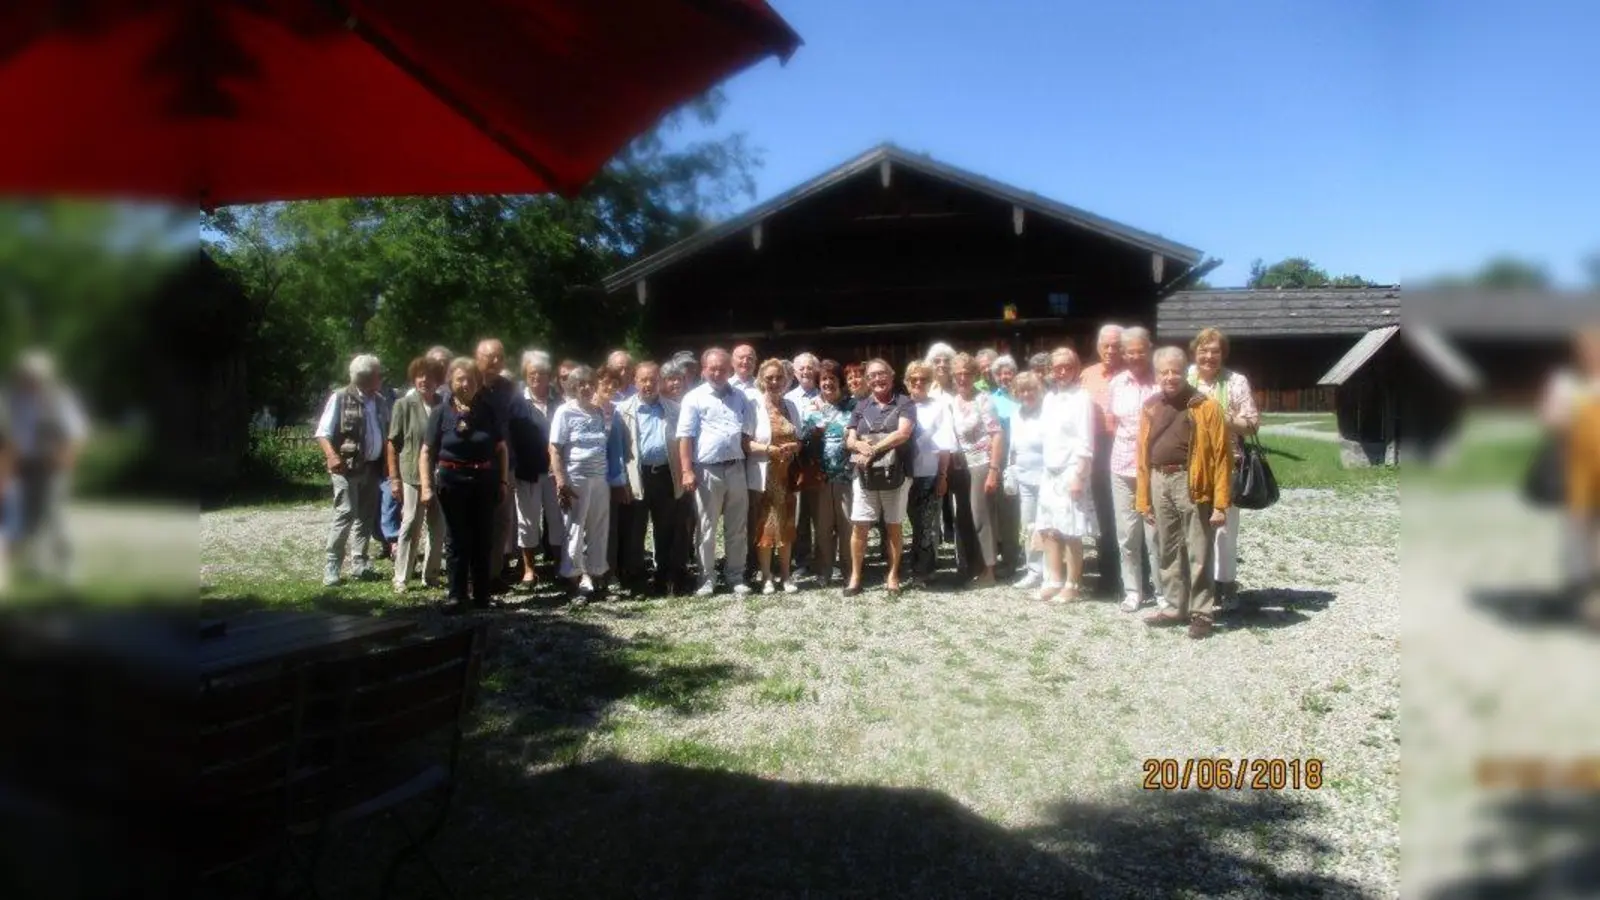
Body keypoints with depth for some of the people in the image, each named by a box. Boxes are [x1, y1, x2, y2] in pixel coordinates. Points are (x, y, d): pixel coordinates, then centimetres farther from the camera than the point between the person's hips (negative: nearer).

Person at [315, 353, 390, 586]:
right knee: (346, 514, -11)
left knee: (366, 517, 10)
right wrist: (332, 455, -27)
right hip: (347, 467, -6)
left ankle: (359, 563, 19)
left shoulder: (379, 402, 11)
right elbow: (323, 432, -11)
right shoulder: (340, 398, -7)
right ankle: (332, 566, -3)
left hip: (371, 467, 7)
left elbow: (387, 434, 18)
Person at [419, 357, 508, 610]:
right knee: (457, 541, 6)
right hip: (452, 482, -2)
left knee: (483, 540, 8)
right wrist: (426, 486, -12)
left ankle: (482, 596, 18)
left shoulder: (488, 410, 1)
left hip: (484, 482, 2)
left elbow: (501, 448, 7)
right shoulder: (441, 412, -3)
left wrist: (504, 481, 3)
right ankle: (457, 596, 14)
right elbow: (426, 452, -4)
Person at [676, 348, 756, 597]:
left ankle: (736, 576, 19)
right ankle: (707, 578, 13)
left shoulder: (741, 397, 11)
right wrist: (687, 471, -13)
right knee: (707, 528, 5)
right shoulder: (694, 398, -1)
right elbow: (685, 437, -6)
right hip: (707, 470, -3)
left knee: (738, 528, 8)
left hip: (736, 468, 3)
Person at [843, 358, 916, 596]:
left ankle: (893, 575, 17)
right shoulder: (861, 407, 12)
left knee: (893, 526, 6)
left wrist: (873, 449, -15)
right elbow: (850, 439, 8)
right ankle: (855, 576, 10)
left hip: (895, 474, -3)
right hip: (865, 475, 3)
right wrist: (860, 445, -16)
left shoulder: (904, 403, 0)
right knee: (859, 525, 1)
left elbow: (903, 433, -14)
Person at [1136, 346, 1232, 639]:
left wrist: (1221, 502, -12)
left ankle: (1201, 613, 9)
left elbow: (1222, 456, -8)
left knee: (1198, 552, 0)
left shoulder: (1206, 407, -5)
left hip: (1192, 483, -5)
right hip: (1160, 483, 5)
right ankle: (1176, 607, 24)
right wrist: (1143, 499, 10)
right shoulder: (1150, 408, 10)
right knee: (1168, 551, 13)